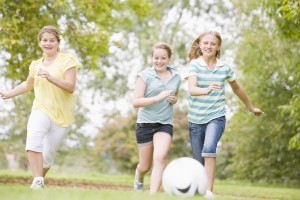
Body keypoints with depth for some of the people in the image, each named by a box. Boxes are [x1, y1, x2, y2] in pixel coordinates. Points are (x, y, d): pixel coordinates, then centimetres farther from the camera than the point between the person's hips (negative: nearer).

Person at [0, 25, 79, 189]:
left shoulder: (67, 60, -2)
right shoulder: (36, 65, 12)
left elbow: (71, 87, -14)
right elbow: (28, 85, 31)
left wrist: (50, 78, -27)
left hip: (62, 114, -2)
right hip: (41, 109, 2)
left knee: (49, 154, 0)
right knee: (34, 139, -29)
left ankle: (39, 181, 26)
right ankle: (37, 181, -32)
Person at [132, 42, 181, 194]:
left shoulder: (176, 76, 5)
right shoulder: (145, 75, -7)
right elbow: (135, 102, -13)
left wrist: (174, 100, 1)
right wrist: (157, 98, -25)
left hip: (165, 124, 2)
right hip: (145, 123, -1)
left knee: (160, 158, -23)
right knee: (145, 166, 9)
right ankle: (139, 179, 45)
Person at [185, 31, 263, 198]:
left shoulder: (225, 68, 1)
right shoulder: (194, 65, -7)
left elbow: (237, 88, 18)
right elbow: (192, 89, -23)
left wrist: (251, 107, 28)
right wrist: (206, 90, -44)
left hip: (216, 117, 0)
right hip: (196, 119, 1)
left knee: (209, 149, -28)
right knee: (199, 163, 4)